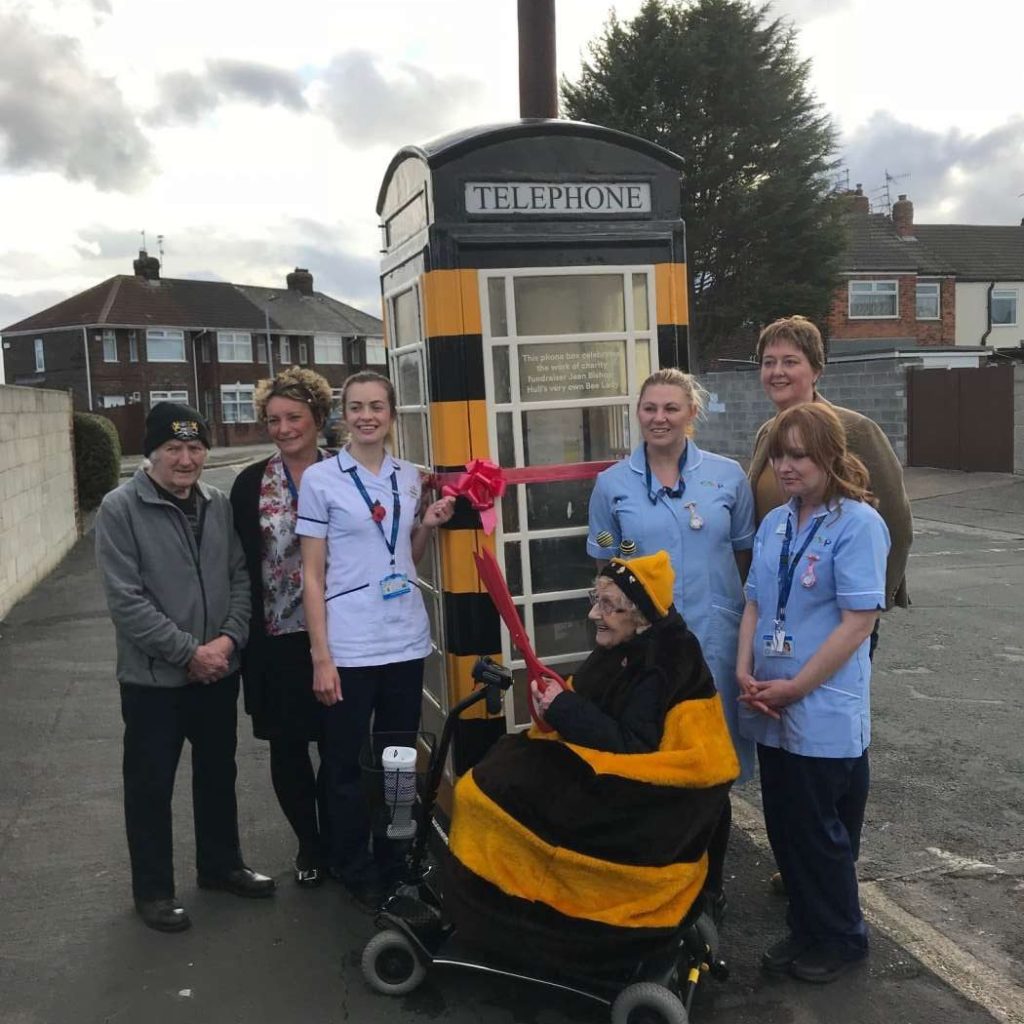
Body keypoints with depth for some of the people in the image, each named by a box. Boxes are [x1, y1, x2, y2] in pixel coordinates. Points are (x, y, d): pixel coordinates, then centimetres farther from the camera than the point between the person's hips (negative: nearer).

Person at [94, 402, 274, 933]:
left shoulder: (219, 505, 3)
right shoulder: (120, 509, -12)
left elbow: (240, 577, 5)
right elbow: (126, 600, -17)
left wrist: (229, 638, -11)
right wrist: (190, 652, -18)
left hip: (219, 671, 5)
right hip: (152, 678, -5)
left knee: (218, 773, 19)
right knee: (151, 786, 8)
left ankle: (221, 864, 37)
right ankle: (153, 890, 25)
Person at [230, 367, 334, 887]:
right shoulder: (251, 484, 2)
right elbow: (241, 566, 3)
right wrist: (243, 634, -1)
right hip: (277, 638, 1)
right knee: (287, 746, 9)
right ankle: (309, 843, 31)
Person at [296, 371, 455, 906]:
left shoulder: (409, 477, 7)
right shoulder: (320, 479, -5)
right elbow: (312, 574, -6)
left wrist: (429, 525, -2)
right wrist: (321, 656, -10)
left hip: (406, 641, 4)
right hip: (348, 647, -4)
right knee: (347, 764, 7)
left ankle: (395, 862, 28)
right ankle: (354, 870, 25)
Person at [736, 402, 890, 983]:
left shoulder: (858, 524, -14)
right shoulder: (775, 524, 7)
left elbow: (859, 621, -18)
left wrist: (794, 687, -16)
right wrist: (745, 671, -3)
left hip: (826, 713, -6)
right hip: (772, 712, 6)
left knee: (824, 834, 8)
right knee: (786, 828, 16)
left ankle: (842, 940, 30)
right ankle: (806, 930, 35)